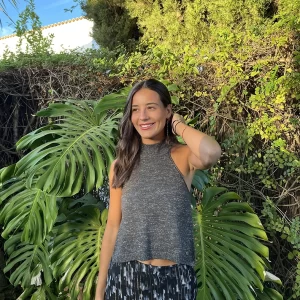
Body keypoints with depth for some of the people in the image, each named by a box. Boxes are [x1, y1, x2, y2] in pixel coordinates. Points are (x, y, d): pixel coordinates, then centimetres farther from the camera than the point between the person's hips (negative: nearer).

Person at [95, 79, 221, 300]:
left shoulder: (182, 156, -5)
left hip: (174, 278, -1)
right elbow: (113, 227, 5)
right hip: (126, 277, 2)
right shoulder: (121, 165, 3)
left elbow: (211, 154, -30)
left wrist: (178, 125, -11)